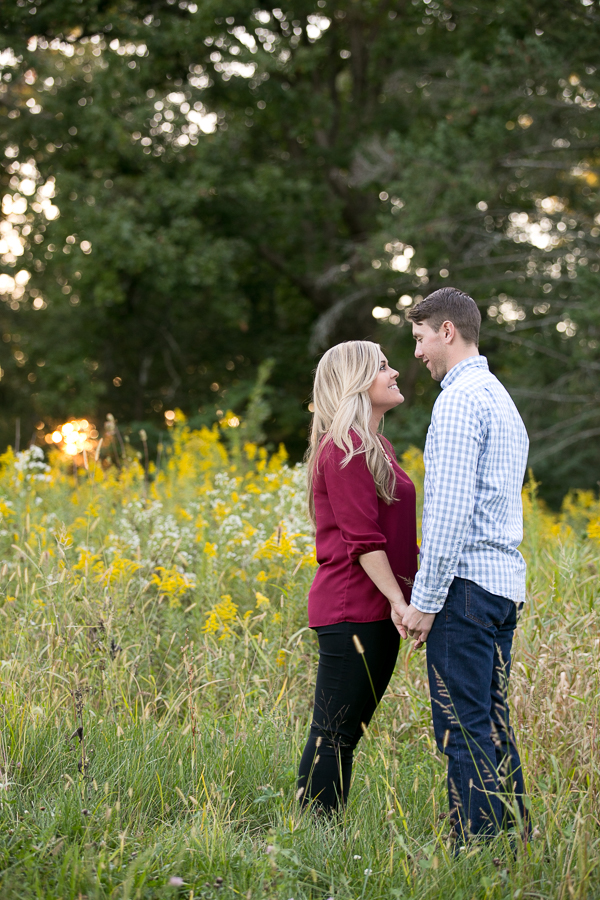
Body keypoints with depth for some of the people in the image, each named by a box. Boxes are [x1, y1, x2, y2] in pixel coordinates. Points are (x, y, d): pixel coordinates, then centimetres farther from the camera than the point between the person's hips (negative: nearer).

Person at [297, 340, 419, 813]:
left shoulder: (376, 446, 17)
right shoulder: (346, 448, -13)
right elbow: (362, 538, -18)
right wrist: (398, 599, -19)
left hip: (376, 609, 9)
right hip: (352, 610, -9)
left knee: (348, 729, 10)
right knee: (334, 732, -5)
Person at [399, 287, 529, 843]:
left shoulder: (459, 400, -12)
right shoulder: (503, 400, 20)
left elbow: (451, 509, -18)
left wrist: (425, 599, -16)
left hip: (466, 582, -10)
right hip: (506, 581, 10)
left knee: (463, 729, -7)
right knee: (493, 725, 12)